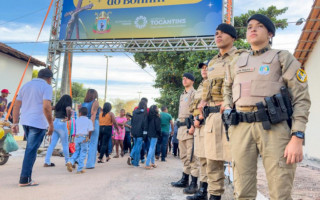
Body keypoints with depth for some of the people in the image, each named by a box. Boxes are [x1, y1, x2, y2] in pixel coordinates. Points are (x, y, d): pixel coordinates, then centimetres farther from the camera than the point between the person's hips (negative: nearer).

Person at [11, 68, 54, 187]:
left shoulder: (26, 85, 17)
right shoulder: (46, 87, -6)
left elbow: (16, 105, 13)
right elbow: (46, 107, -18)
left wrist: (15, 123, 14)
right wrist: (51, 124, -11)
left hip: (25, 121, 7)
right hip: (38, 123, -7)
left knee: (30, 149, 19)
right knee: (31, 151, -2)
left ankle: (27, 177, 23)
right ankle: (24, 180, 3)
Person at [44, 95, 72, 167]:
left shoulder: (57, 105, 15)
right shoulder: (67, 105, -4)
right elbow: (68, 109, -28)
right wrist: (68, 118, -15)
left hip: (55, 123, 6)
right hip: (62, 124, -6)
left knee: (52, 144, 6)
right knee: (65, 144, 7)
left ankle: (47, 162, 3)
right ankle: (67, 161, 19)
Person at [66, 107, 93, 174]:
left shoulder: (77, 120, 10)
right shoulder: (89, 121, 1)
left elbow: (76, 129, 16)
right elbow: (90, 130, -8)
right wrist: (89, 138, 6)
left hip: (77, 137, 3)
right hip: (84, 138, -3)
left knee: (77, 151, 18)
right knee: (83, 153, 3)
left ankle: (70, 162, -5)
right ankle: (79, 169, 4)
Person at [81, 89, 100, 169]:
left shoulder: (83, 103, 13)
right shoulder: (95, 102, -2)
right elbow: (93, 114, -12)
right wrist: (92, 126, -17)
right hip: (93, 123, -5)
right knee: (93, 144, 1)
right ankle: (90, 164, 2)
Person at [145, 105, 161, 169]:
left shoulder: (149, 116, 8)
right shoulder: (156, 117, -12)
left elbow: (147, 125, 11)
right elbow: (158, 127, -12)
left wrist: (148, 132, 15)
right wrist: (159, 134, 0)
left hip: (149, 134, 7)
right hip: (154, 134, -7)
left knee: (152, 148, 17)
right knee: (152, 148, -6)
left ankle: (152, 162, 23)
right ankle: (147, 164, -10)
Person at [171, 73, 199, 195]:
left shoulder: (194, 93, -4)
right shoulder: (182, 95, 23)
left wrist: (193, 126, -22)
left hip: (189, 127, -9)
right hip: (181, 128, 9)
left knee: (192, 156, -9)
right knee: (184, 156, 14)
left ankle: (194, 184, -5)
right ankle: (184, 180, 24)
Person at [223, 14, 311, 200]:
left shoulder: (283, 58, 8)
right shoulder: (236, 63, 19)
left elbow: (302, 98, 0)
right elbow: (227, 88, 36)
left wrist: (297, 137, -12)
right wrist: (228, 110, 16)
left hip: (274, 128, -3)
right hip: (241, 128, 3)